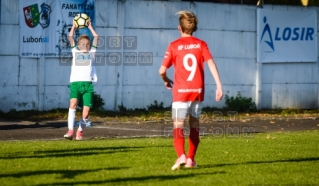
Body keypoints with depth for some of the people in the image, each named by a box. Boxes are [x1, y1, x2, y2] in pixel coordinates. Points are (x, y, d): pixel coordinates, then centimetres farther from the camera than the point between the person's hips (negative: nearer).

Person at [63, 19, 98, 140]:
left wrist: (90, 27, 25)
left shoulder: (92, 52, 20)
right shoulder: (75, 51, 18)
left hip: (88, 84, 1)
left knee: (86, 112, -8)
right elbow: (70, 37, 14)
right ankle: (70, 131, -28)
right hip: (75, 83, -1)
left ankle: (80, 131, 17)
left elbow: (96, 37, 17)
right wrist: (74, 26, 21)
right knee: (73, 103, -26)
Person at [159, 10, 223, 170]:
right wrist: (219, 86, -9)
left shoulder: (174, 46, -1)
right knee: (194, 125, 17)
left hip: (180, 91, -3)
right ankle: (191, 159, 19)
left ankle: (181, 156, -28)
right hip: (198, 91, 3)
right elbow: (211, 64, -8)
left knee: (178, 125, -6)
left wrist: (166, 81, 18)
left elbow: (162, 70, -4)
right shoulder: (201, 44, 5)